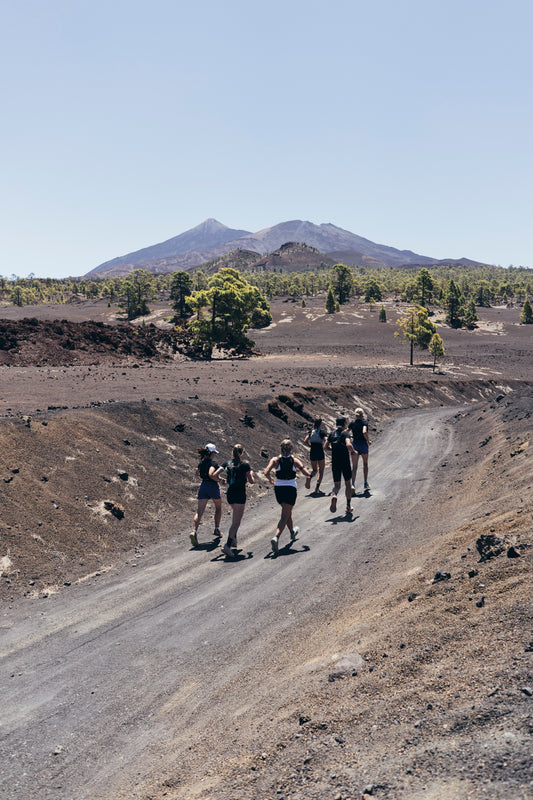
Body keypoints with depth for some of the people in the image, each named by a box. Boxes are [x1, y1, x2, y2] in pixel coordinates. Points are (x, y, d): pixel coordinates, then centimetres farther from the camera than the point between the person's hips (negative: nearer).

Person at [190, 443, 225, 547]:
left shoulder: (201, 462, 9)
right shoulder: (213, 463, -14)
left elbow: (196, 474, 24)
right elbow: (211, 474, -30)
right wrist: (218, 480, -11)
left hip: (203, 486, 5)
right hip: (213, 487, -5)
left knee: (199, 511, -6)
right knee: (218, 507, 23)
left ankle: (194, 531, -25)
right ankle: (217, 529, 30)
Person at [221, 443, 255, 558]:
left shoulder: (227, 463, 4)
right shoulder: (245, 465, -7)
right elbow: (251, 481, -3)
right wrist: (251, 475, 18)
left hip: (230, 493, 5)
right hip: (240, 494, -5)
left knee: (236, 516, 30)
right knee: (236, 521, -8)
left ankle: (233, 539, 29)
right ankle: (228, 545, -21)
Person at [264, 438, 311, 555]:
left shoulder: (275, 460, -2)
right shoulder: (294, 460, -4)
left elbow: (266, 473, -16)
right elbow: (307, 474, -9)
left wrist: (271, 479, 5)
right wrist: (309, 474, 15)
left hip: (278, 488, 3)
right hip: (291, 489, -3)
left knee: (287, 512, 26)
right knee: (285, 515, -3)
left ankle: (292, 531, 47)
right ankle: (276, 537, -25)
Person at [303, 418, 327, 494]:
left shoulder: (310, 432, 6)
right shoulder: (323, 432, -4)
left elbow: (305, 442, -3)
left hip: (312, 453, 4)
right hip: (320, 453, -3)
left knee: (315, 470, 23)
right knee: (321, 472, 11)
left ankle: (309, 477, -9)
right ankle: (317, 488, -2)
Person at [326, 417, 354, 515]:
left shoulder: (332, 433, 7)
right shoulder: (345, 433, -9)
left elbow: (326, 446, 11)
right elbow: (348, 445, -24)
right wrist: (353, 451, -5)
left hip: (335, 462, 3)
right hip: (345, 462, -3)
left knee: (336, 484, 8)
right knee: (348, 484, 13)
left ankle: (334, 496, -27)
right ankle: (348, 507, 17)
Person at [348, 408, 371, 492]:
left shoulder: (352, 423, 3)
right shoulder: (364, 422, -9)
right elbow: (364, 432, -25)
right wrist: (368, 441, -12)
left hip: (354, 444, 2)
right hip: (363, 444, -2)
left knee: (354, 466, 0)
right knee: (365, 463, 20)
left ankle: (353, 484, -18)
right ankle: (366, 483, 25)